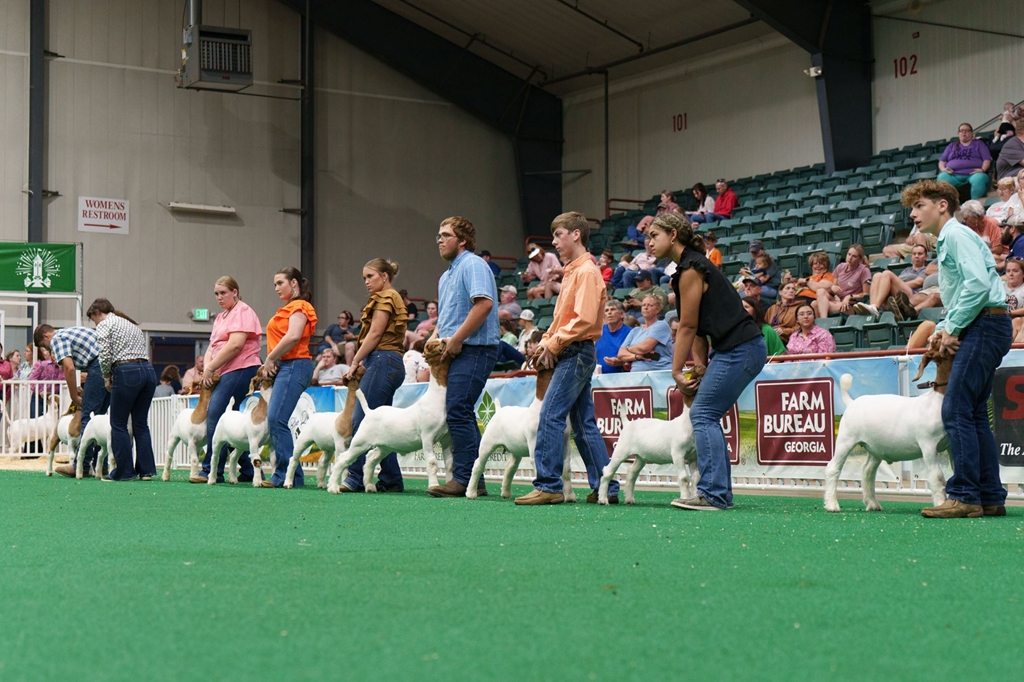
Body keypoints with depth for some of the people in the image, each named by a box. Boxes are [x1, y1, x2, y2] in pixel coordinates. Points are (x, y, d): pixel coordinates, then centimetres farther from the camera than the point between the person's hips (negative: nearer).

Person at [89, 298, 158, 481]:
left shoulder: (104, 324, 2)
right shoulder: (132, 324, 25)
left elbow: (105, 355, -10)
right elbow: (143, 351, 17)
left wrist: (107, 377, 7)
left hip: (127, 372, -7)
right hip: (148, 370, 7)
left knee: (119, 424, 3)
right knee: (141, 423, 12)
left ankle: (125, 471, 4)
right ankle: (146, 469, 9)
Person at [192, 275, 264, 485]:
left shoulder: (243, 312, -4)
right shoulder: (220, 317, 24)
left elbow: (235, 345, -15)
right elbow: (212, 347, 17)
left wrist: (210, 369, -13)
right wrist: (207, 369, -3)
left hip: (240, 371, -10)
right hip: (226, 374, 10)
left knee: (215, 415, -17)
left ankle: (211, 471, -18)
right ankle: (247, 471, 11)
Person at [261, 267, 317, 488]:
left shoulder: (299, 306, -6)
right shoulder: (289, 308, 22)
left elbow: (293, 336, -20)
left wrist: (270, 358, -12)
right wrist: (271, 362, 2)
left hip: (294, 365, -10)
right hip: (284, 367, 10)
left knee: (276, 420, -15)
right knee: (274, 420, 6)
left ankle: (287, 475, -14)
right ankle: (289, 474, 7)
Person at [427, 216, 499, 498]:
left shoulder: (473, 265, -8)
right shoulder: (446, 275, 23)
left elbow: (484, 304, -22)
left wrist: (456, 340, -19)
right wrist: (437, 336, 12)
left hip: (473, 349, -10)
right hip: (456, 351, 10)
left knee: (458, 411, -14)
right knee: (461, 413, 9)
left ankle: (464, 478, -12)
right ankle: (474, 480, 12)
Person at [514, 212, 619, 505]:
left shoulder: (587, 271, -12)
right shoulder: (572, 271, 19)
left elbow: (584, 318, -21)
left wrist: (554, 344, -16)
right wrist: (546, 340, 7)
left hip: (577, 352, -10)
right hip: (573, 354, 10)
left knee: (550, 416, -13)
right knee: (584, 423, 9)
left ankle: (548, 486, -13)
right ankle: (606, 487, 12)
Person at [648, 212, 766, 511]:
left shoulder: (690, 269, -12)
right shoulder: (692, 266, 19)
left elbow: (688, 326, -10)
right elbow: (699, 329, 16)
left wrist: (676, 371, -4)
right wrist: (700, 368, 9)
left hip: (739, 349, -10)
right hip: (741, 349, 10)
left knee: (703, 415, -10)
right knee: (705, 416, 10)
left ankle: (713, 493, -13)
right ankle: (720, 493, 11)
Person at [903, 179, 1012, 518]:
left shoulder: (956, 234, -8)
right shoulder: (946, 241, 23)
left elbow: (978, 283, -21)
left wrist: (953, 328, -15)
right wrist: (944, 329, 9)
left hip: (985, 325, -11)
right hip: (980, 328, 11)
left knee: (956, 411, -13)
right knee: (974, 414, 9)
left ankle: (965, 496, -14)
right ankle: (991, 497, 10)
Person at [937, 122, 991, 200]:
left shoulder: (979, 143, 23)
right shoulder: (952, 146, 30)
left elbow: (987, 159, 12)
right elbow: (942, 161, 24)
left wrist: (983, 169, -9)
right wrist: (943, 169, 0)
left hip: (973, 174, -2)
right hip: (954, 175, 2)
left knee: (979, 179, -41)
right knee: (942, 177, -35)